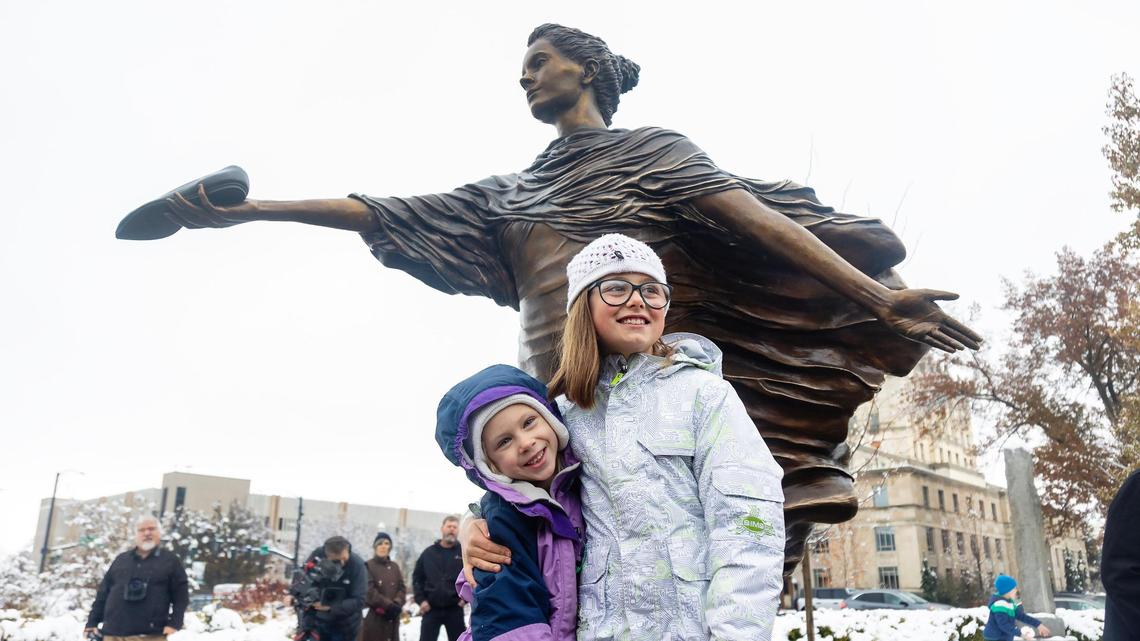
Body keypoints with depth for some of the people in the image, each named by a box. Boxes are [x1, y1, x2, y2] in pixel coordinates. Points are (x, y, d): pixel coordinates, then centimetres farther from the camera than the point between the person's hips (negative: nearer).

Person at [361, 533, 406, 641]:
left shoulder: (395, 566, 13)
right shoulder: (369, 566, -4)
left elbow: (402, 588, 6)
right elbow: (369, 591, -13)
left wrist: (397, 604, -13)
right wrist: (388, 605, -18)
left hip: (392, 617, 5)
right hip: (373, 616, -5)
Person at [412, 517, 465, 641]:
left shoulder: (465, 553, 1)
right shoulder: (428, 553, 6)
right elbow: (417, 578, 10)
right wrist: (420, 599, 0)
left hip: (455, 610, -1)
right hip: (431, 609, 1)